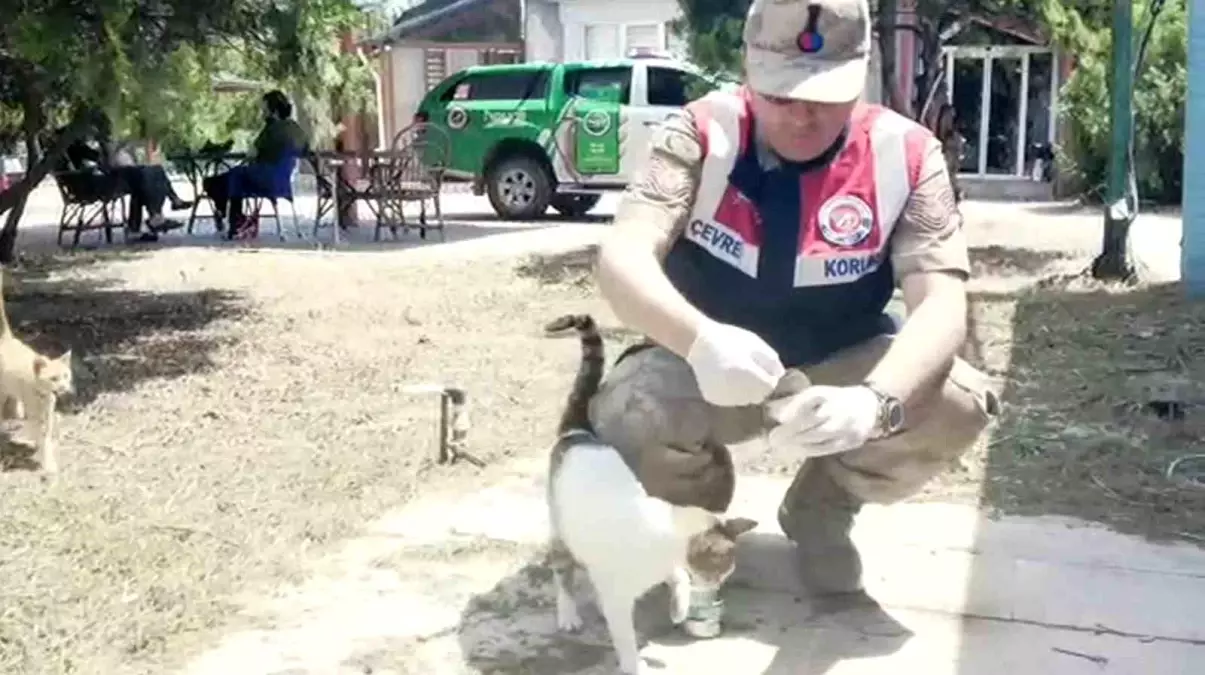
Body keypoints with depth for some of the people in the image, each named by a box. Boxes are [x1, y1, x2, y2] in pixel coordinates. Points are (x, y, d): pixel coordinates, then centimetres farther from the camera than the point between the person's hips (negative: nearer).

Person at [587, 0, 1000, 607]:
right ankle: (700, 514, 7)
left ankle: (822, 509, 6)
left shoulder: (907, 155, -15)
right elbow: (621, 259, -29)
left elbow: (941, 304, -23)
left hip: (841, 367, 1)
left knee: (960, 405, -26)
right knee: (624, 417, -32)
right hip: (707, 370, -1)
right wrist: (698, 340, -51)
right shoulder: (701, 134, -17)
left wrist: (877, 401, -45)